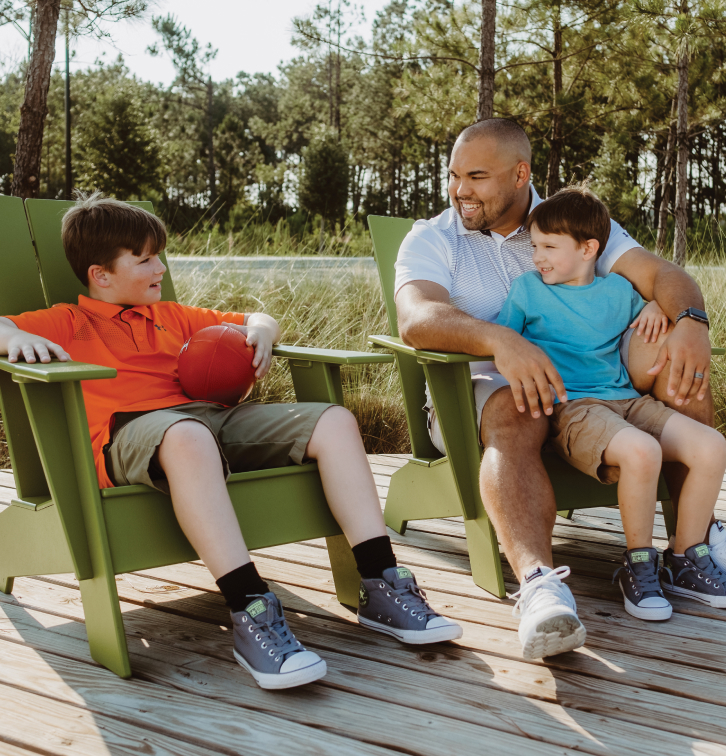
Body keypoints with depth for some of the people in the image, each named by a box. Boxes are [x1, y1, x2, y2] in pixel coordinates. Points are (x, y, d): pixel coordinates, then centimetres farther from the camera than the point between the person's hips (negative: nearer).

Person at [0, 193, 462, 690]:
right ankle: (251, 611, -48)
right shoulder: (68, 323, 17)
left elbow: (255, 321, 41)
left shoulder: (169, 317, 35)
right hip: (132, 430, -6)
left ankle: (379, 587, -17)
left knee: (335, 421, -10)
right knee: (188, 438, -44)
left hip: (214, 414, 7)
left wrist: (260, 330, 16)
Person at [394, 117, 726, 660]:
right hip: (479, 387, -3)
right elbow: (416, 319, -20)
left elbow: (659, 273, -5)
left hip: (588, 382, 3)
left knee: (674, 351, -20)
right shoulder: (431, 240, 2)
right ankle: (539, 581, -55)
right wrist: (499, 340, -39)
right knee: (513, 412, -38)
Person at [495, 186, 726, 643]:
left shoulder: (619, 290, 17)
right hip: (570, 407, -5)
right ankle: (638, 565, -14)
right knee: (641, 451, -35)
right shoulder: (528, 289, 8)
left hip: (625, 399, 5)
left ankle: (686, 559, 1)